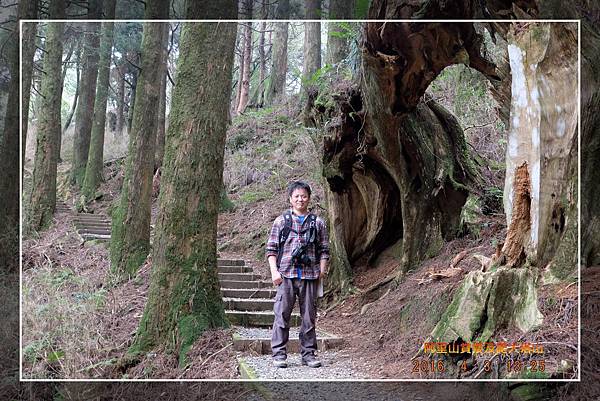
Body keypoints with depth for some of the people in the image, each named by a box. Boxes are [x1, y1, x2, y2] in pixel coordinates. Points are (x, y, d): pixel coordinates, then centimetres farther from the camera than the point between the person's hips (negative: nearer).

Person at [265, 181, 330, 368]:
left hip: (309, 276, 1)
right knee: (282, 315, -2)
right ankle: (279, 354, 4)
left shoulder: (318, 223, 11)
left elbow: (324, 250, 12)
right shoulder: (281, 221, 7)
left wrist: (322, 270, 0)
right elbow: (271, 249, 5)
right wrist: (274, 271, -5)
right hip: (286, 275, -1)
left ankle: (308, 354, 14)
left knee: (309, 316, 6)